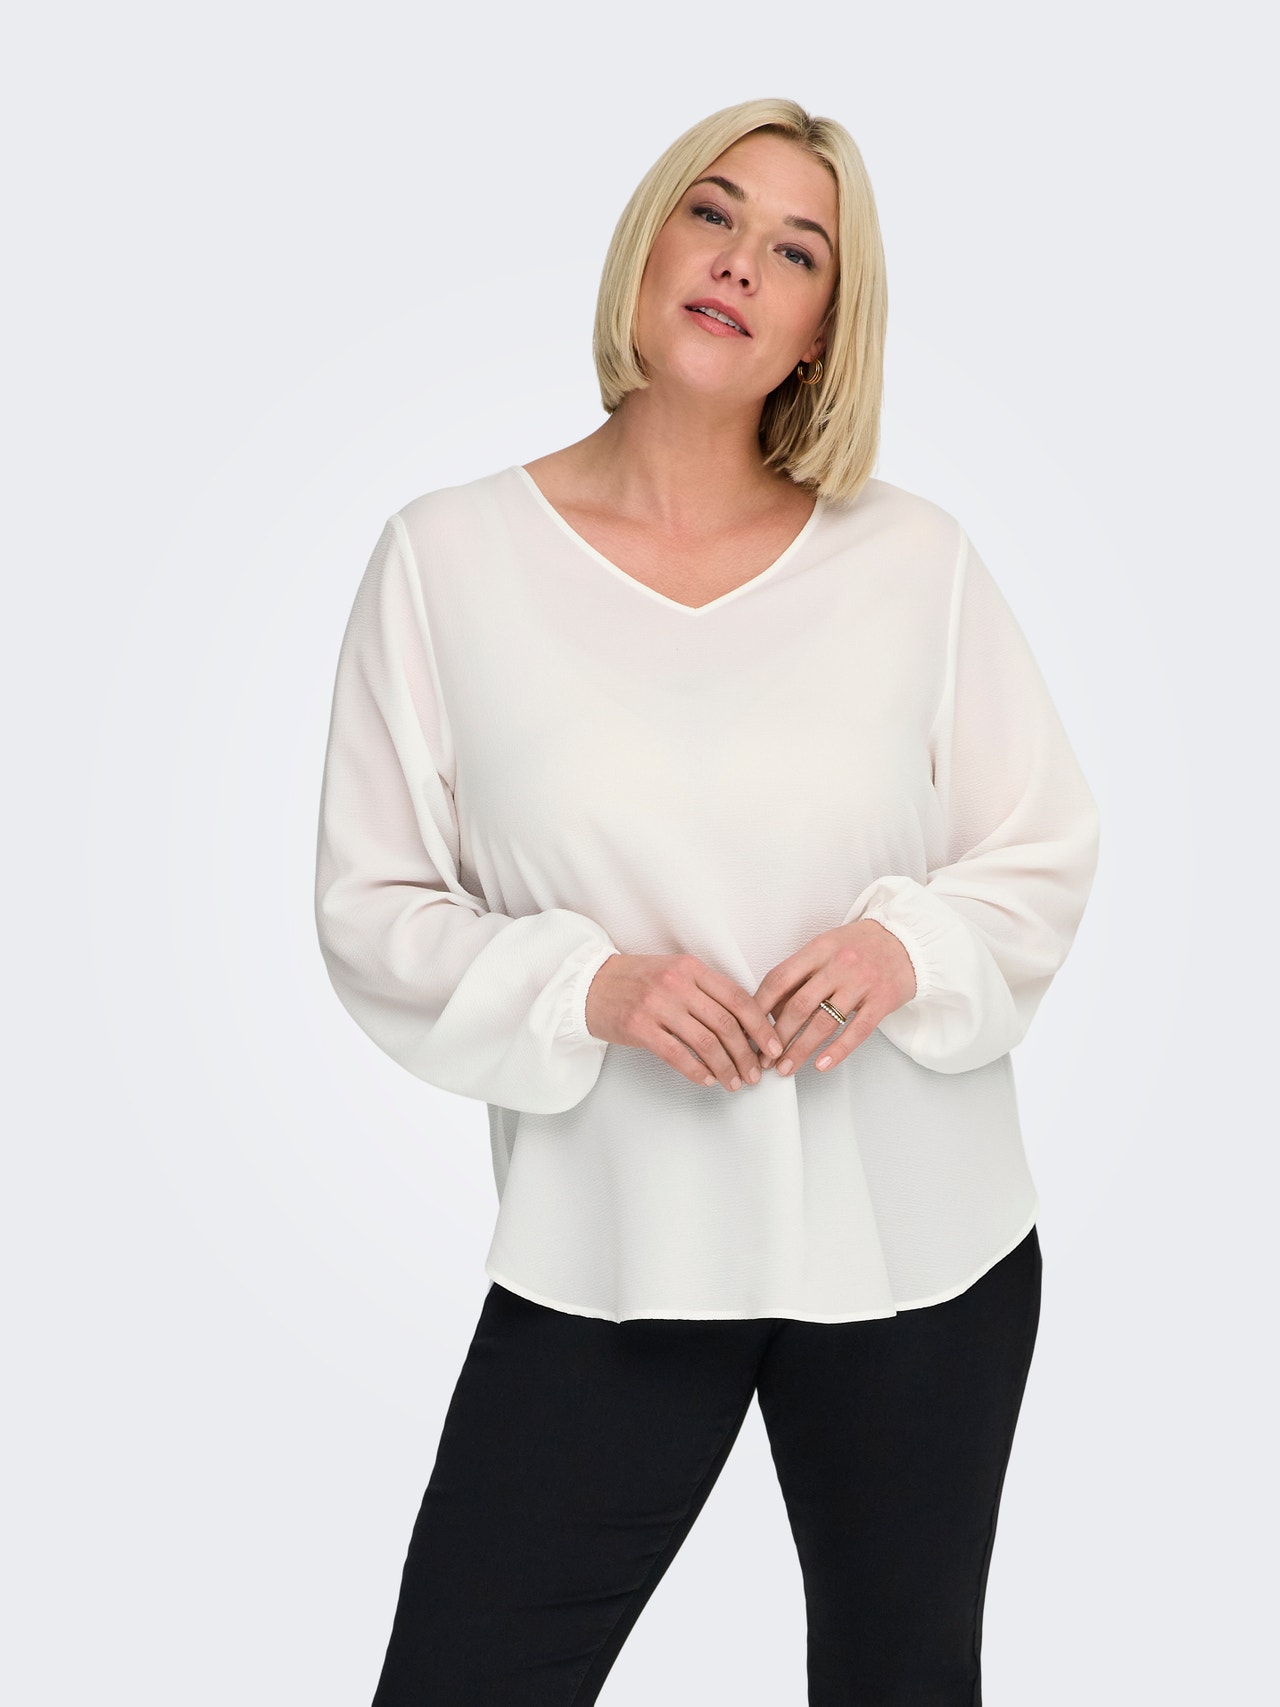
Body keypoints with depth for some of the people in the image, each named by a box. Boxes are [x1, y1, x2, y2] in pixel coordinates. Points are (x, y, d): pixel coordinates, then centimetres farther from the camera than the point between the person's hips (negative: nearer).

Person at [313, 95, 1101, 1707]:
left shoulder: (914, 556, -1)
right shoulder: (449, 557, -4)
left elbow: (1047, 856, 5)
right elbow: (373, 911, -2)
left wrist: (909, 944, -16)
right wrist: (589, 986, -18)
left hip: (917, 1232, 2)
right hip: (605, 1253, -1)